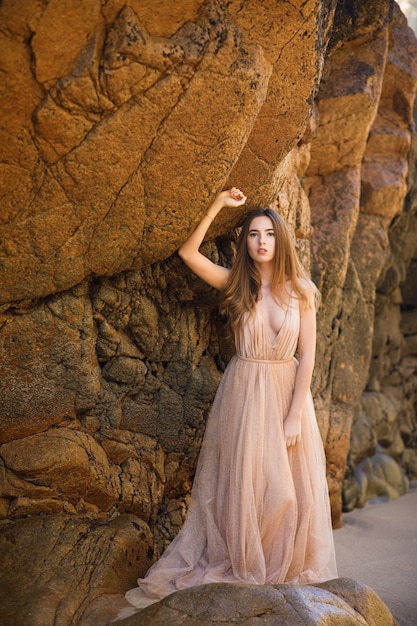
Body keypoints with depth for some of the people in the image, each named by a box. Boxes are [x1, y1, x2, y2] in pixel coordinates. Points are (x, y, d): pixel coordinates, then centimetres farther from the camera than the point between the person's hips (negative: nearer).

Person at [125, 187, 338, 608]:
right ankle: (242, 564, 22)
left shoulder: (300, 291, -2)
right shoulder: (236, 285, -1)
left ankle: (286, 566, 27)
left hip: (288, 391, 1)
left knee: (289, 484, 7)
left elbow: (307, 356, -5)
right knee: (241, 481, 5)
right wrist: (219, 205, -11)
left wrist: (294, 415, -11)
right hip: (244, 392, 0)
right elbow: (188, 252, -11)